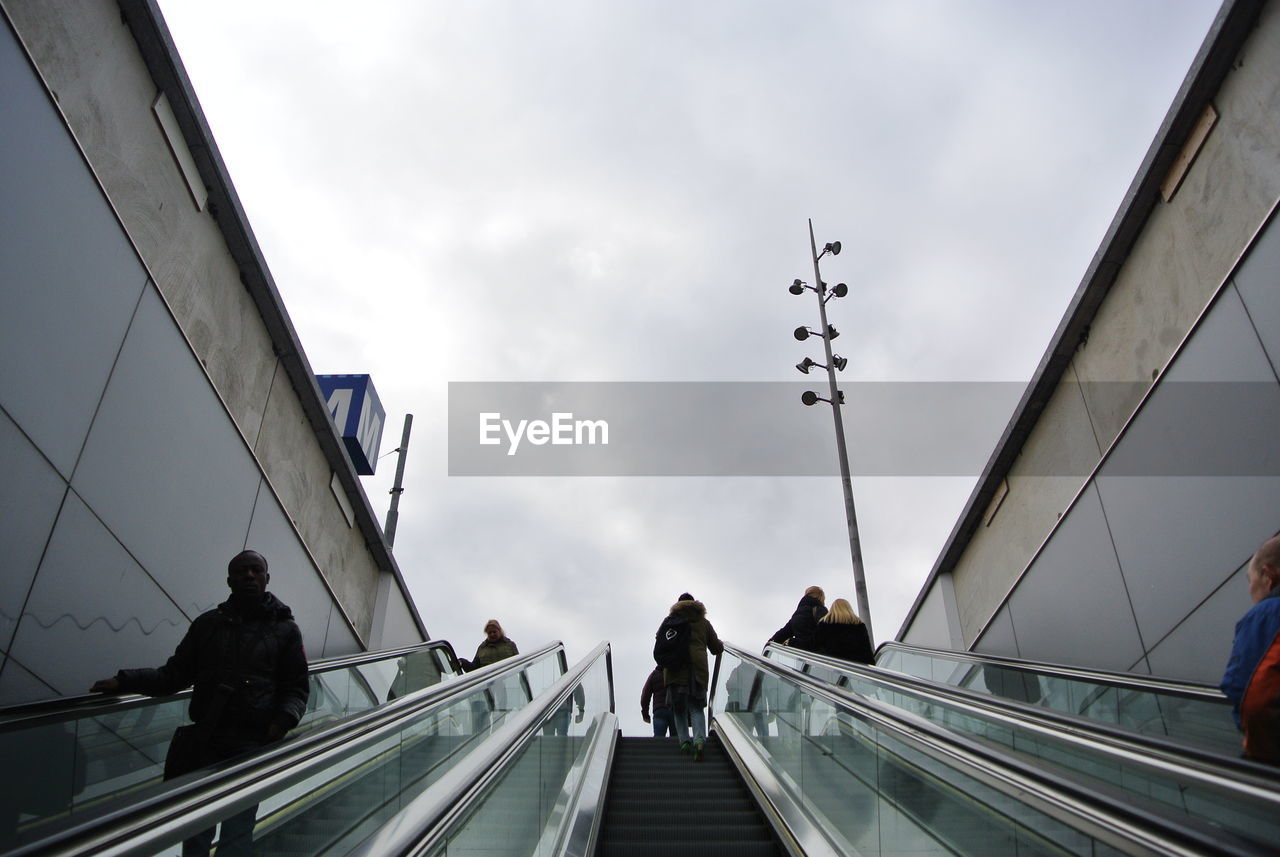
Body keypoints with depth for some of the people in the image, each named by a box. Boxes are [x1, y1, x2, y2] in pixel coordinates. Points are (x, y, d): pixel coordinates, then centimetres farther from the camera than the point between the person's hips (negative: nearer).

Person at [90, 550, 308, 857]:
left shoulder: (285, 629, 4)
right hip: (201, 743, 3)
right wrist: (125, 681, 0)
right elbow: (174, 674, 13)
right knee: (195, 832, 10)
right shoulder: (208, 624, 12)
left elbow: (297, 688, 4)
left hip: (250, 746, -3)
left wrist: (284, 719, -14)